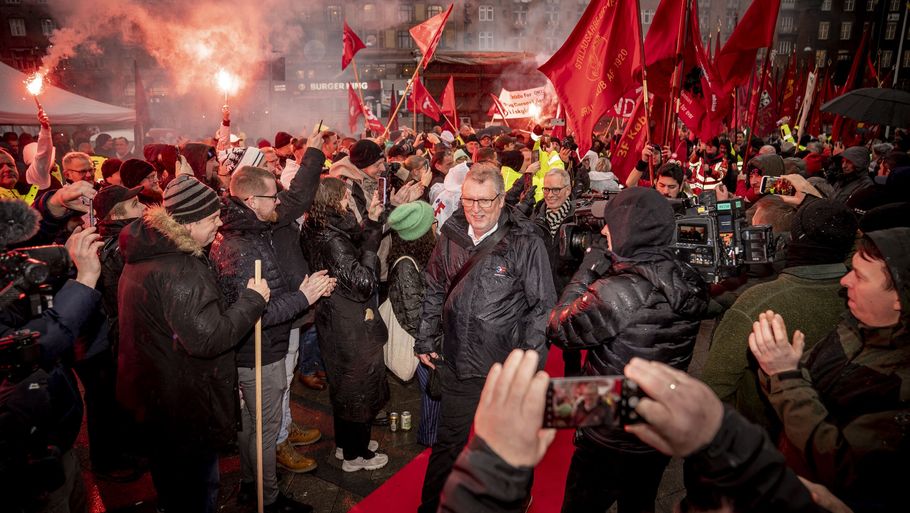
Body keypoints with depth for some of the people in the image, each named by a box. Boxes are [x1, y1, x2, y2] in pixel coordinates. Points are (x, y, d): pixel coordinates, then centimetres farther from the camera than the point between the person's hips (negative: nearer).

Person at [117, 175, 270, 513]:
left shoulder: (145, 253, 4)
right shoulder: (179, 270, -29)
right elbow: (207, 339, -32)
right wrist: (253, 298, -23)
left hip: (150, 395, 10)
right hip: (184, 408, -10)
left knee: (171, 483, 30)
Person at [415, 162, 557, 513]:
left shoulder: (526, 244, -15)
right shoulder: (451, 237, 0)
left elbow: (542, 306, -10)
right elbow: (435, 293, 12)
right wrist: (425, 340, 12)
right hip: (458, 364, 3)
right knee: (448, 443, 19)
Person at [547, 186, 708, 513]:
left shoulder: (618, 291, -29)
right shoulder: (688, 280, -7)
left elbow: (558, 330, -19)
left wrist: (586, 271, -12)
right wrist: (602, 273, -1)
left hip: (611, 441, -7)